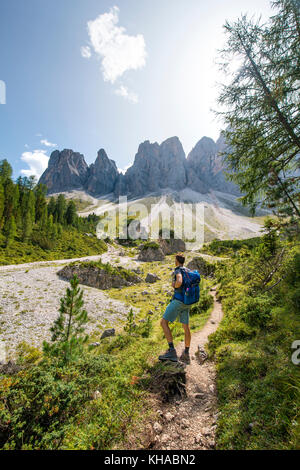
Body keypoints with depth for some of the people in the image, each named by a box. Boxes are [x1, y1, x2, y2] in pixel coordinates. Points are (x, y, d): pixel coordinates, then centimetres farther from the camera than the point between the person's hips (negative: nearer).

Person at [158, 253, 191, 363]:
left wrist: (173, 285, -10)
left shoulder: (178, 270, -11)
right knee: (186, 327, 14)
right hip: (186, 302, 9)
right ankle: (186, 354, 22)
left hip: (178, 300, -9)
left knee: (164, 322, -6)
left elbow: (179, 282, -33)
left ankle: (172, 351, -11)